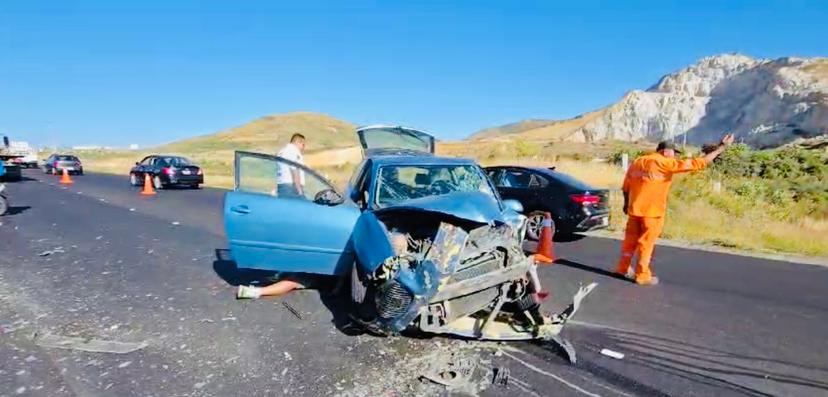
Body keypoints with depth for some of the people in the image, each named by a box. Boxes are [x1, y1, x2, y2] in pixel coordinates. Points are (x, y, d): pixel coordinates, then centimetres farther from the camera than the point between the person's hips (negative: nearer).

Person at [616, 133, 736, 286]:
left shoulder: (637, 162, 7)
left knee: (630, 239, 17)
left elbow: (626, 186, 12)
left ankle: (623, 268, 28)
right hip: (652, 212, -6)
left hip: (634, 209, 6)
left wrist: (626, 203, 22)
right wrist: (721, 147, -5)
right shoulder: (666, 164, -11)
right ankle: (643, 275, 14)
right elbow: (696, 163, -12)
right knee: (646, 243, 5)